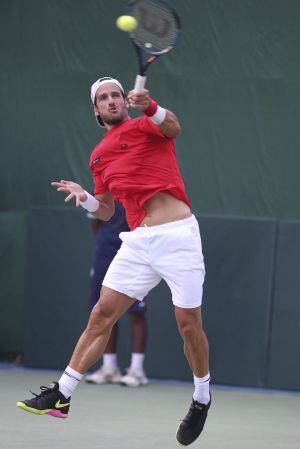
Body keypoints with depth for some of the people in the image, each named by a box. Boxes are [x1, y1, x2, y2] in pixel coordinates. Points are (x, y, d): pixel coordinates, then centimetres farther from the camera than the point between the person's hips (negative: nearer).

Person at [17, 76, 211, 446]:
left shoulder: (144, 126, 0)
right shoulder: (99, 156, 18)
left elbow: (173, 128, -24)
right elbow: (106, 210, 24)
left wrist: (150, 108, -44)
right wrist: (85, 198, 2)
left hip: (178, 235, -5)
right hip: (138, 241, 6)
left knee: (188, 323, -5)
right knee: (101, 314, 1)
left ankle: (202, 400, 16)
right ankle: (61, 395, 5)